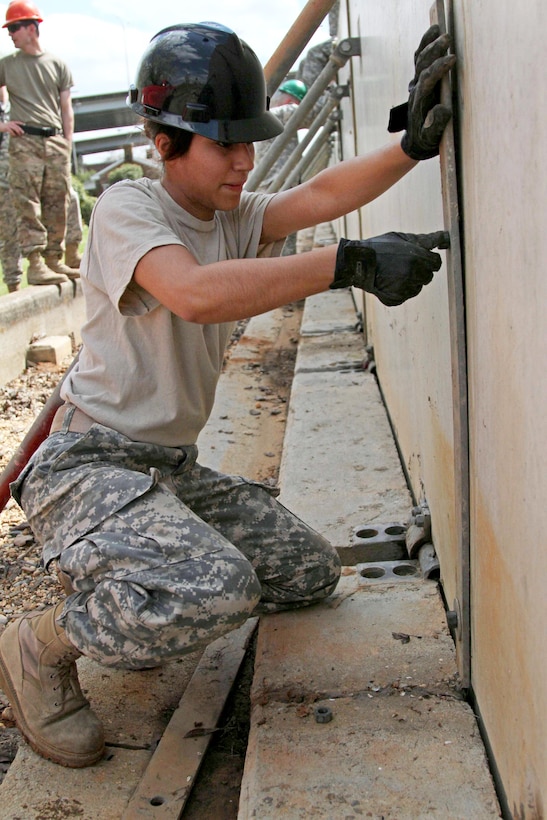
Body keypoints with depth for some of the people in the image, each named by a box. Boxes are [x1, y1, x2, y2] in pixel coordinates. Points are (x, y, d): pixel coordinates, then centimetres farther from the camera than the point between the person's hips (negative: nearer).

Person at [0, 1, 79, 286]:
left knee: (57, 204, 2)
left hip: (56, 141, 2)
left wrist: (67, 143, 4)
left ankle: (54, 260, 9)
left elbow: (66, 108, 13)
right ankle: (35, 264, -12)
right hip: (24, 141, -2)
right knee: (27, 204, -9)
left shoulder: (57, 64, 14)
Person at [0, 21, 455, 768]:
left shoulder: (236, 218, 9)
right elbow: (196, 293, -36)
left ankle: (131, 606, 21)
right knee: (218, 588, -33)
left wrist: (412, 145, -25)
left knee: (311, 572, 11)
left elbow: (322, 196, -8)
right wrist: (350, 264, -40)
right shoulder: (127, 209, -15)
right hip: (88, 465, -9)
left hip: (173, 471, 9)